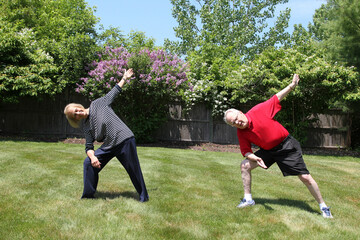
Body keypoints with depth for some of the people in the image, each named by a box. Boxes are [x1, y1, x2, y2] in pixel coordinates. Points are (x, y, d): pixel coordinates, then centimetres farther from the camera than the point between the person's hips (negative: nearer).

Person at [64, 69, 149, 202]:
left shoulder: (98, 104, -3)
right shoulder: (85, 126, 5)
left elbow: (114, 92, 9)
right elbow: (89, 146, 2)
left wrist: (124, 78, 13)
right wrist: (92, 156, -18)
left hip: (125, 140, -4)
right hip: (108, 146, 4)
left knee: (133, 170, 0)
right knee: (88, 163, -3)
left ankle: (143, 196, 16)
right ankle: (88, 195, 11)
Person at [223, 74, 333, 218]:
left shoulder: (258, 110, -19)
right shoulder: (241, 134, -8)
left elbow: (277, 98, -7)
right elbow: (246, 151, -3)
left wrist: (292, 85, -11)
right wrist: (255, 158, -23)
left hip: (287, 146, -4)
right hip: (268, 151, 4)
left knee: (305, 178, -6)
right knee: (245, 166, -6)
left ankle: (323, 207, 11)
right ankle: (248, 199, 7)